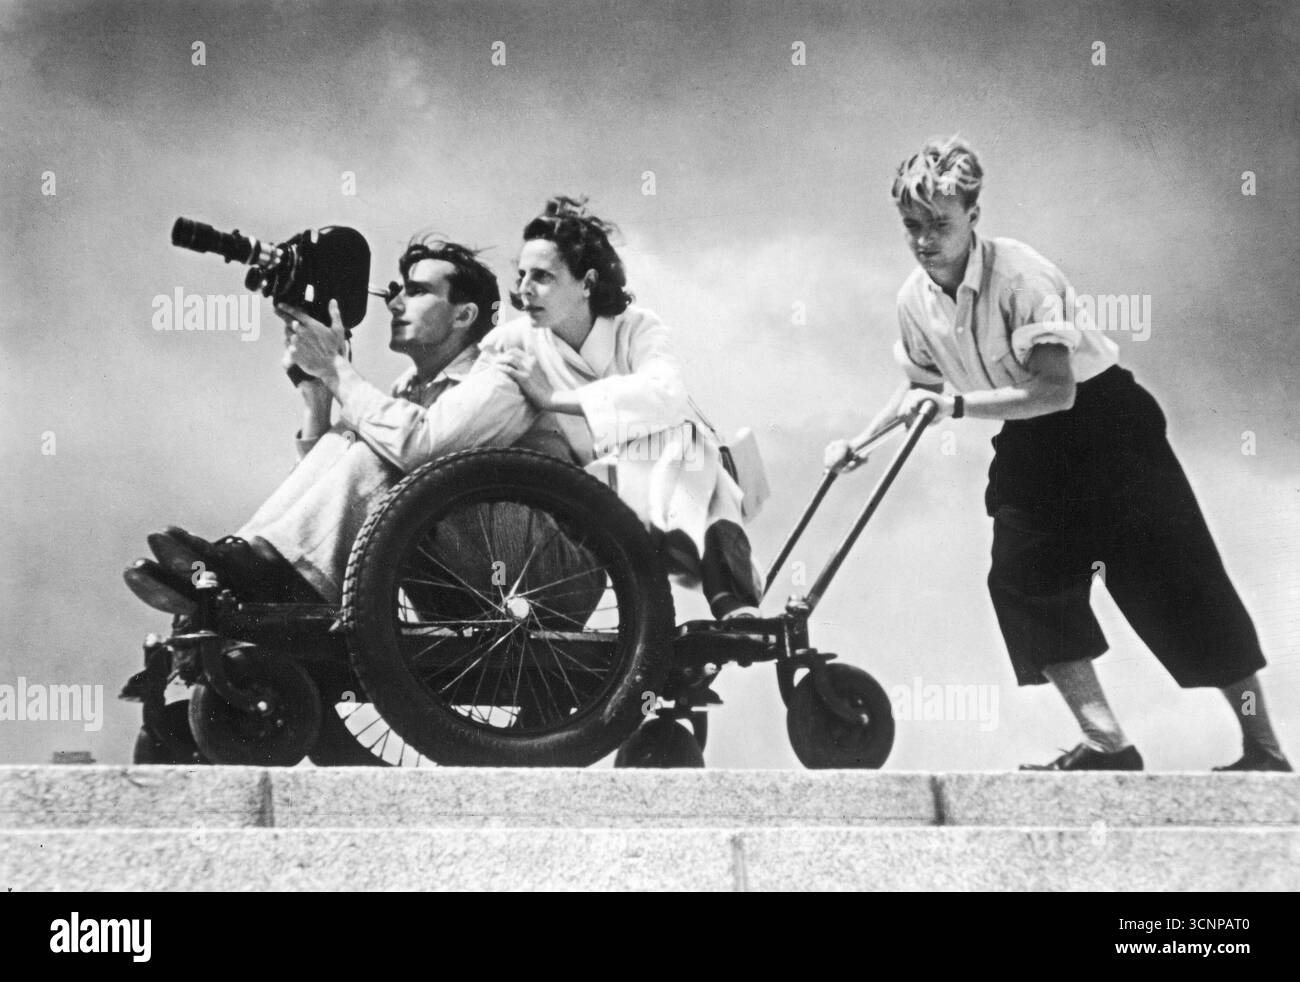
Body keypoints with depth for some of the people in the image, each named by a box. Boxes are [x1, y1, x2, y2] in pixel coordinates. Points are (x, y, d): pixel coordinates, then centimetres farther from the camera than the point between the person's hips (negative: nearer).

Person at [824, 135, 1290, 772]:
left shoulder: (1020, 274, -27)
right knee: (1020, 577, -8)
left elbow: (1056, 390, -33)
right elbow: (920, 386, 15)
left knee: (1175, 577, -8)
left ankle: (1263, 748, -1)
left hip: (1102, 418, -7)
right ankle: (1106, 742, -2)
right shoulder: (915, 299, -5)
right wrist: (858, 443, 6)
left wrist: (957, 404, -38)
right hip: (1029, 443, 7)